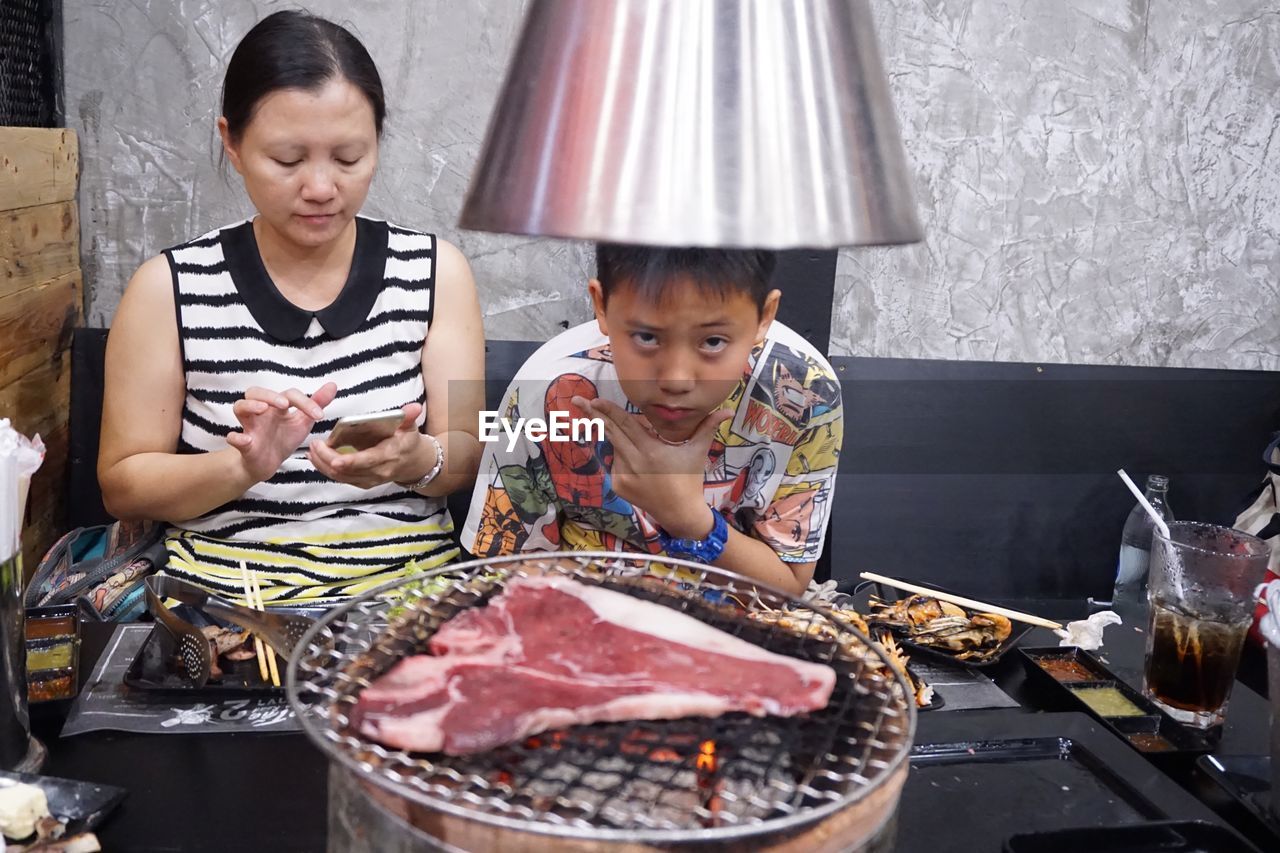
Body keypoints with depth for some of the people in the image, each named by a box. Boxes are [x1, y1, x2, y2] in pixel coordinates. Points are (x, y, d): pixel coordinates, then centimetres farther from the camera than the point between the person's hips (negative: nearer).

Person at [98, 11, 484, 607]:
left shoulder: (436, 272, 2)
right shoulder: (170, 287, -1)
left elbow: (468, 456, 1)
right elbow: (122, 485, 1)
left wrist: (414, 458, -21)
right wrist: (243, 466, -18)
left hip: (408, 586, 1)